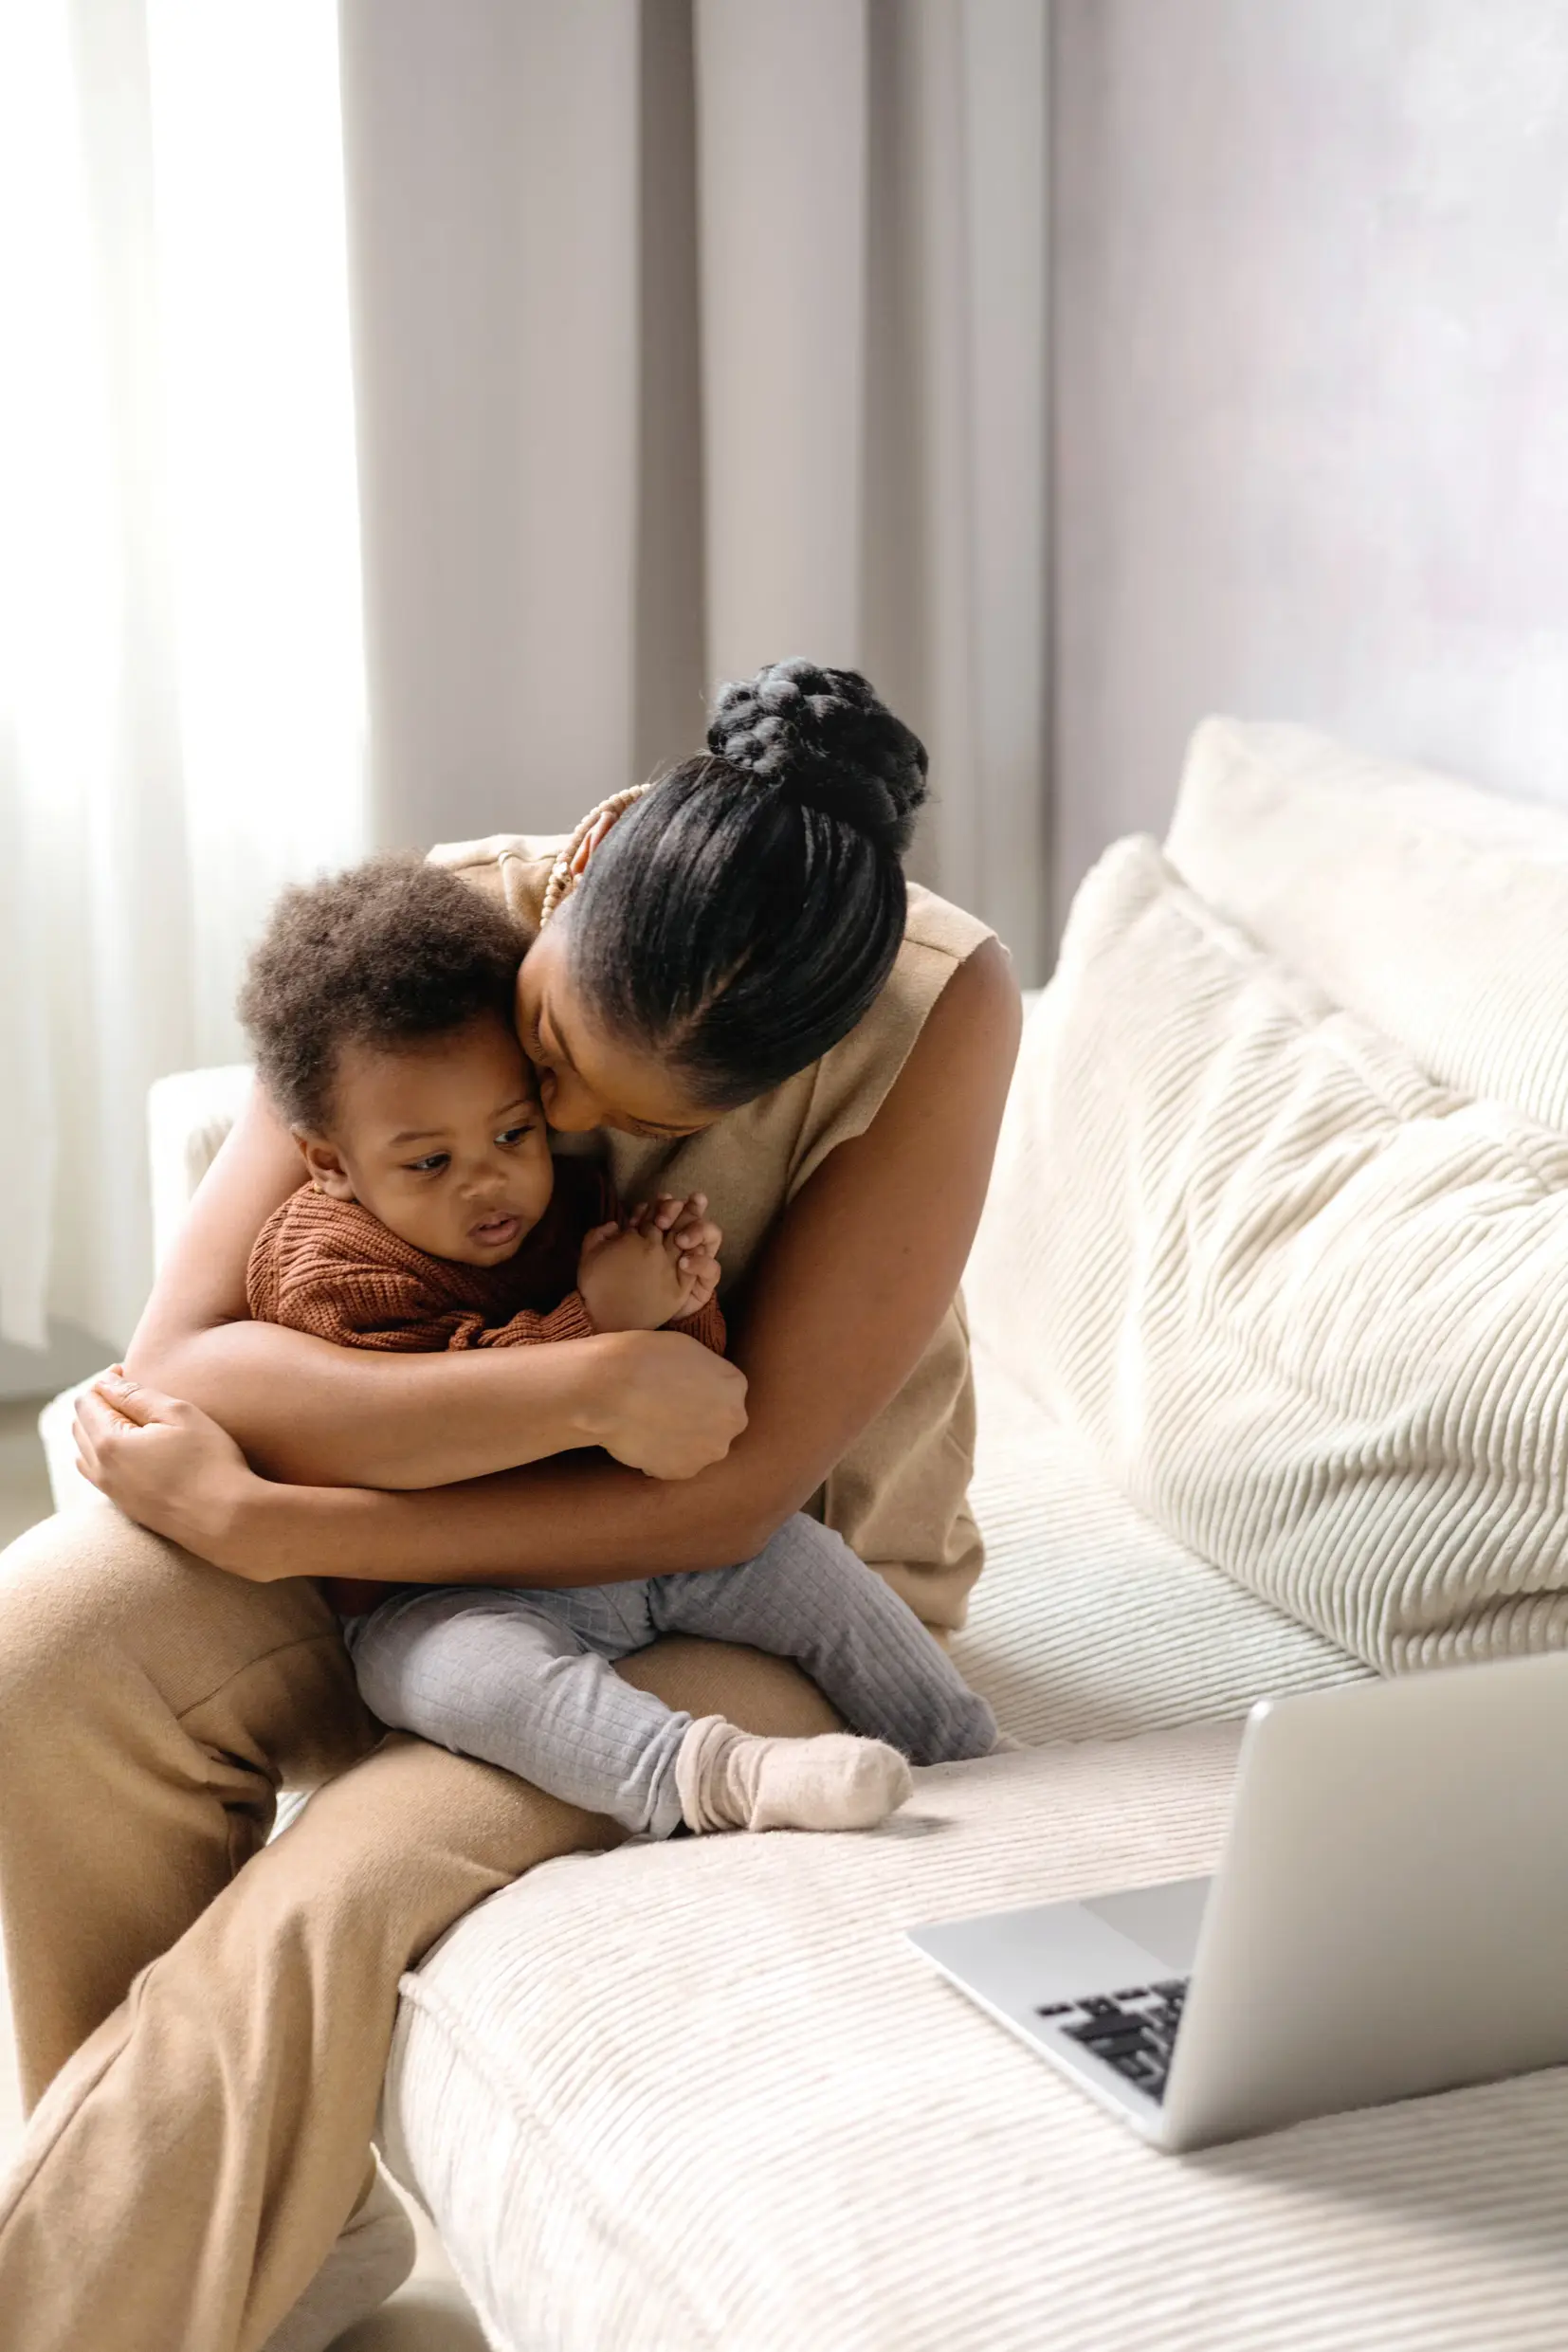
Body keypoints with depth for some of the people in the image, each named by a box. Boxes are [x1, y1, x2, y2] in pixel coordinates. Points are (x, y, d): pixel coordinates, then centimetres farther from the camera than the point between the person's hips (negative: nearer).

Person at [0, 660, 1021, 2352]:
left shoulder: (939, 1006, -25)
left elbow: (732, 1495, -26)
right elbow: (182, 1366, -22)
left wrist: (258, 1529, -27)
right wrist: (582, 1386, -34)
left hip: (759, 1597, -3)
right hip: (435, 1532, 4)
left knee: (322, 1919, -29)